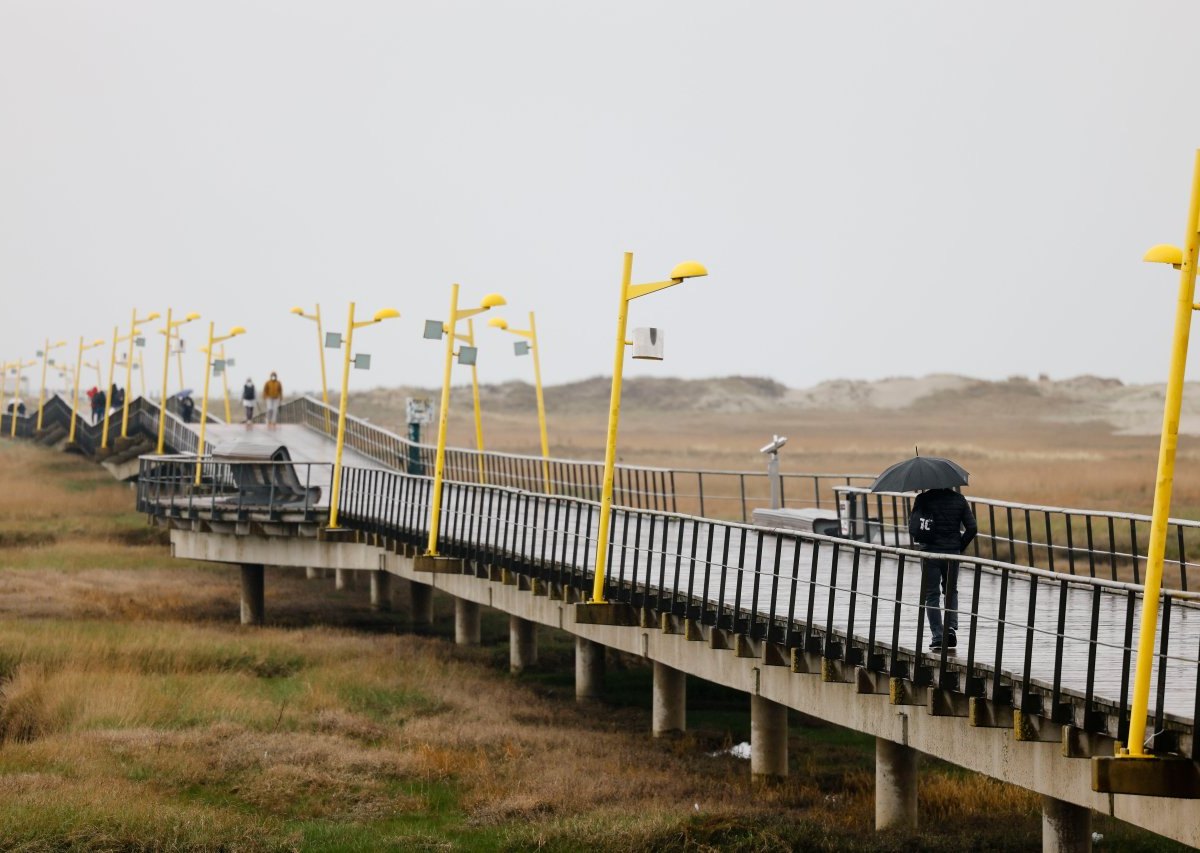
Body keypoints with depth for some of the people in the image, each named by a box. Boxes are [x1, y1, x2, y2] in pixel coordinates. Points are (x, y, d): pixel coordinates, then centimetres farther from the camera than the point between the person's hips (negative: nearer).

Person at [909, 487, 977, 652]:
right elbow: (972, 528, -3)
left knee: (932, 595, 7)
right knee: (951, 591, 21)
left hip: (930, 552, -2)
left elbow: (913, 528, -14)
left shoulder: (923, 499, -8)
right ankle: (951, 628, 3)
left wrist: (921, 540, 6)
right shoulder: (959, 499, 0)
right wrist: (960, 546, 8)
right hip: (952, 553, 2)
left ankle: (937, 637, 1)